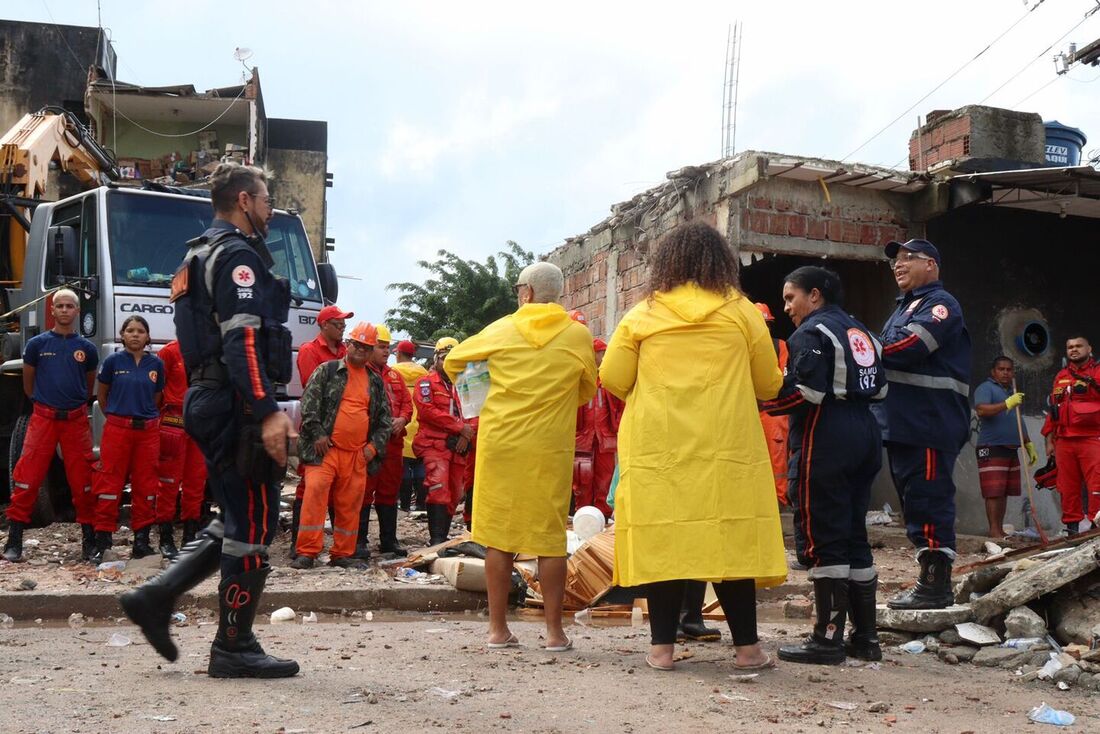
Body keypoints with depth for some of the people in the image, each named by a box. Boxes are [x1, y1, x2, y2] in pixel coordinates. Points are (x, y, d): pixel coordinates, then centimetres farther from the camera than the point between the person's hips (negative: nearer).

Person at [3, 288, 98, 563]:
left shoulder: (87, 348, 7)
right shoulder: (37, 344, 3)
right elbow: (28, 383, 14)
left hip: (76, 420, 1)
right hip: (43, 418, -1)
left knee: (82, 483, 3)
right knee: (27, 480, -5)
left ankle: (89, 540, 12)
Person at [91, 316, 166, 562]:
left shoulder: (156, 364, 5)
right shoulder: (113, 361, 0)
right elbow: (102, 395, 11)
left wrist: (145, 415, 9)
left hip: (148, 431, 2)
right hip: (117, 429, -2)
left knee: (145, 485, 6)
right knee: (110, 484, -3)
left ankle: (141, 540, 13)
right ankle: (102, 543, 2)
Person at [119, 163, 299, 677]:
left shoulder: (202, 256, 23)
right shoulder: (238, 253, -9)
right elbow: (242, 340, -21)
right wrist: (267, 412, -27)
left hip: (210, 401, 10)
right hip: (238, 404, -10)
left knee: (236, 522, 16)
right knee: (253, 525, -4)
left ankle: (157, 596, 10)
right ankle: (234, 648, 2)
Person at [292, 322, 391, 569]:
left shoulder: (376, 382, 18)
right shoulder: (327, 371, 5)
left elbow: (384, 418, 20)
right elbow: (309, 403, -2)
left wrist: (374, 445, 7)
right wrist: (317, 434, -11)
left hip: (358, 454, 4)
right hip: (325, 449, -4)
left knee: (350, 505, 5)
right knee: (315, 494, -14)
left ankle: (343, 554, 15)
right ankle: (306, 552, -9)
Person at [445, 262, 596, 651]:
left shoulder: (501, 330, 2)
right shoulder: (579, 336, 1)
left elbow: (453, 361, 14)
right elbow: (587, 392, 13)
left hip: (500, 442, 0)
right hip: (550, 448, 0)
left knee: (499, 534, 6)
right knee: (550, 536, 4)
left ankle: (498, 629, 10)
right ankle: (554, 631, 7)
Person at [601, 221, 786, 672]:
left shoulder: (642, 315, 4)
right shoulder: (741, 313, 4)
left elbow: (612, 379, 3)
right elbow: (769, 384, 8)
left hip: (658, 450, 0)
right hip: (727, 449, 0)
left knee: (662, 541, 4)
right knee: (730, 538, 4)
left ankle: (662, 647, 7)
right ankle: (747, 647, 10)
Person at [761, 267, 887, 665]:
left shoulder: (812, 333, -7)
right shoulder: (861, 333, 18)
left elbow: (805, 393, -18)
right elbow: (878, 389, 16)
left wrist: (761, 402, -7)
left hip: (824, 441, -9)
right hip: (864, 436, 9)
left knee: (822, 539, -5)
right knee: (854, 535, 12)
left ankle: (828, 638, -4)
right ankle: (866, 637, 16)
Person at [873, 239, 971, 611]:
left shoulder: (939, 304, -6)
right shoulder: (905, 306, 25)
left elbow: (909, 347, -21)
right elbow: (890, 354, 20)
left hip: (930, 425, -10)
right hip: (902, 424, 10)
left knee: (929, 501, -9)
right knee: (913, 500, 12)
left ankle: (936, 584, -5)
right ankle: (931, 580, 19)